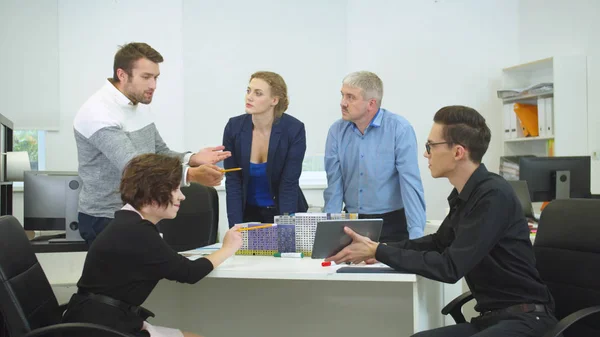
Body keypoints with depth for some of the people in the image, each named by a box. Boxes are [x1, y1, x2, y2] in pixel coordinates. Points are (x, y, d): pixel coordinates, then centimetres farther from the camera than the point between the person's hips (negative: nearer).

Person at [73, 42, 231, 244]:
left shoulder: (140, 105, 6)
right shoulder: (98, 113, -22)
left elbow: (160, 153, 9)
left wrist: (192, 159, -12)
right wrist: (191, 174, -40)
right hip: (105, 221, -8)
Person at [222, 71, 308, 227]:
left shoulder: (294, 129, -18)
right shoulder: (234, 127, -13)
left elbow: (289, 184, -17)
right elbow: (233, 182, -11)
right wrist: (236, 227, -18)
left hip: (284, 212, -1)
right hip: (249, 212, 2)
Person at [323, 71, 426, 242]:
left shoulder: (400, 129, -9)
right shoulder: (337, 131, 3)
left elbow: (410, 185, -14)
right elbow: (334, 186, 4)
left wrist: (416, 235, -21)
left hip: (392, 223, -3)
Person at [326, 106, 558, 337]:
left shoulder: (494, 196, -19)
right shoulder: (463, 195, 7)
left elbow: (450, 268, -21)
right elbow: (438, 242, 25)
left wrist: (378, 252, -15)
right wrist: (380, 249, 12)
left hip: (525, 318, -8)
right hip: (491, 317, 8)